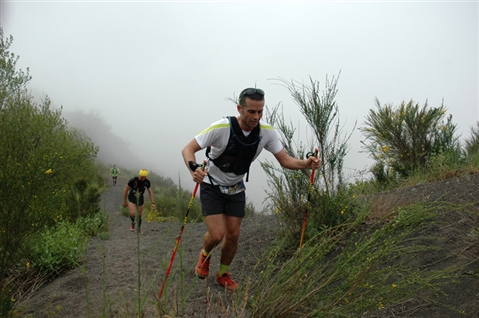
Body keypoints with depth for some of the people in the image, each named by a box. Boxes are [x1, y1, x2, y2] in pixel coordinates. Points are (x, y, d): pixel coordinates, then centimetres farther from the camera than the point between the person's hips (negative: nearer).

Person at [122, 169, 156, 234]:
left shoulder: (147, 182, -15)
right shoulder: (133, 180, -25)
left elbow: (150, 192, -2)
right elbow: (126, 190, -13)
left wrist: (152, 203, -9)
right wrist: (124, 201, -7)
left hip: (140, 199, 3)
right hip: (131, 199, -3)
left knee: (140, 215, 10)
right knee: (132, 213, -22)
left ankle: (139, 228, 34)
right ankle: (133, 222, 11)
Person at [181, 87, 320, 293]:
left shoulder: (267, 132, -16)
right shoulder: (221, 128, -28)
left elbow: (285, 160, -12)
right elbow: (188, 149, -24)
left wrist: (306, 164, -32)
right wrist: (194, 168, -45)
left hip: (236, 189, 4)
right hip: (212, 186, -4)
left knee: (233, 235, 6)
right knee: (217, 235, -13)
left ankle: (223, 274, 32)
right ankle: (205, 254, 25)